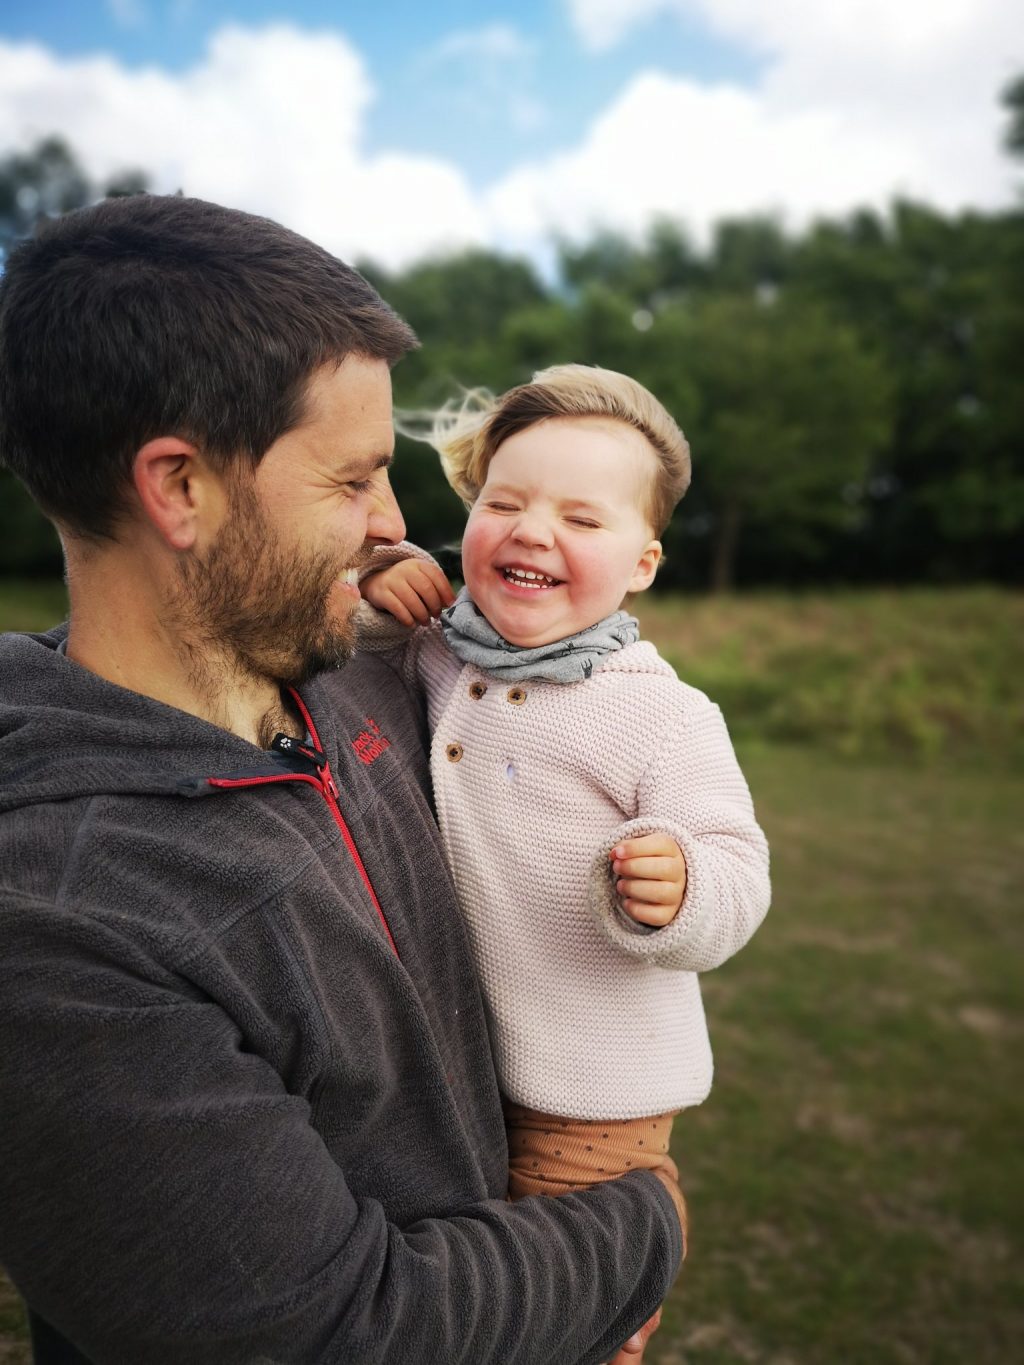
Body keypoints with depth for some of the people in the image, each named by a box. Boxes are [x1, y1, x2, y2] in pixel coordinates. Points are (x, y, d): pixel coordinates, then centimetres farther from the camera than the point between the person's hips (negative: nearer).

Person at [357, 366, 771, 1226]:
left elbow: (737, 877, -19)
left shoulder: (666, 718, -22)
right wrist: (375, 598, -10)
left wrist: (676, 898, -41)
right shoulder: (436, 652, -8)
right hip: (453, 1060, 6)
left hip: (592, 1089, -5)